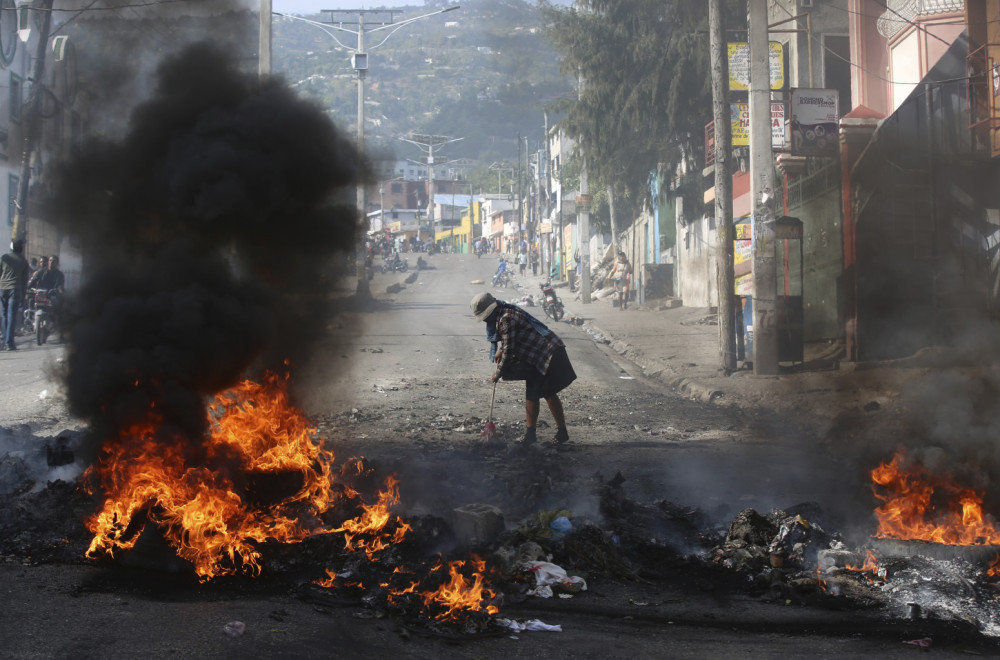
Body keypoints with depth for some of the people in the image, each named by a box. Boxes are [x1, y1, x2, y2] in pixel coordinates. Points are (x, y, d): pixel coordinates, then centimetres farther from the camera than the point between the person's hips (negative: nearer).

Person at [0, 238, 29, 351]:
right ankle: (9, 342, -9)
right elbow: (25, 279, 6)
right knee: (12, 316, -4)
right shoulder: (23, 261, 4)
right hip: (15, 289, -2)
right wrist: (23, 295, 10)